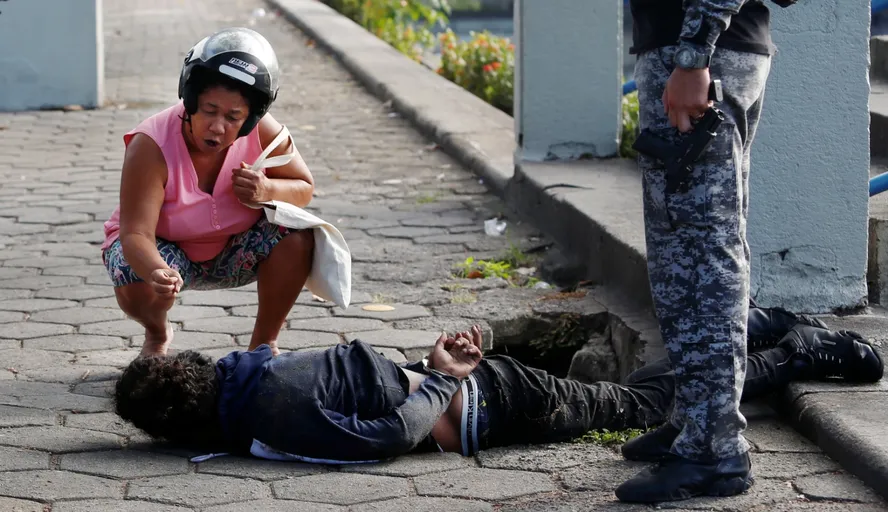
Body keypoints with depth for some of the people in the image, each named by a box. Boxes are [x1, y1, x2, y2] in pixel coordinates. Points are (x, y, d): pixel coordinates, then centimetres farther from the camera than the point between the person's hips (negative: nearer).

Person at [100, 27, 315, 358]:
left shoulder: (263, 133, -22)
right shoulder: (151, 145, -32)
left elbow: (304, 188, -6)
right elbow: (136, 233, -37)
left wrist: (268, 191, -30)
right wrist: (156, 272, -61)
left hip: (232, 250, 3)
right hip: (158, 247, -2)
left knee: (298, 234, -25)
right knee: (139, 284, -36)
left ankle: (264, 342, -3)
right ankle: (157, 335, 4)